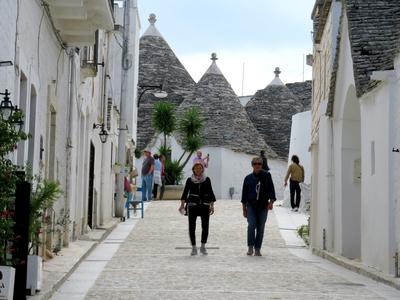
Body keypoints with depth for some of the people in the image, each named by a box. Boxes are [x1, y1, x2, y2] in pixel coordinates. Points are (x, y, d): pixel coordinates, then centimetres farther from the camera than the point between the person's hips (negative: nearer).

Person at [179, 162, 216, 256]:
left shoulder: (207, 180, 7)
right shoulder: (189, 180, 4)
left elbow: (210, 194, 9)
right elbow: (185, 193, 3)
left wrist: (212, 206, 3)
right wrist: (182, 204, -7)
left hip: (204, 206, 1)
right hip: (192, 205, -1)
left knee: (205, 227, -3)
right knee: (192, 227, -3)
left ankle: (203, 246, 13)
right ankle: (194, 248, 7)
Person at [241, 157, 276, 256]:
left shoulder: (267, 176, 2)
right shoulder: (248, 178, 5)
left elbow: (271, 189, 4)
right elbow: (244, 193, 10)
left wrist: (271, 202, -8)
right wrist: (244, 208, 9)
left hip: (263, 206, 0)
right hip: (251, 205, 0)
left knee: (260, 228, 2)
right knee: (251, 225, -16)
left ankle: (257, 249, 10)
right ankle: (250, 247, -9)